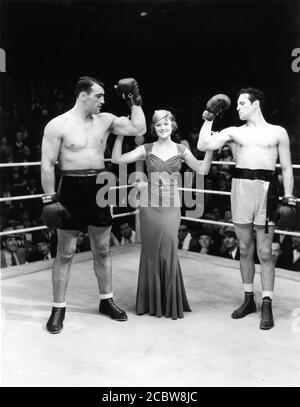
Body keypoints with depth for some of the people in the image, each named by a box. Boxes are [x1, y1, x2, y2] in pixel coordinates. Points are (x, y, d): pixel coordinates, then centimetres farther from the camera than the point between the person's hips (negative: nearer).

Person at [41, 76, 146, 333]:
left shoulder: (105, 120, 6)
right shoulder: (58, 125, -8)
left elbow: (139, 129, 4)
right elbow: (47, 164, -9)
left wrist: (135, 102, 0)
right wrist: (50, 199, -13)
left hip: (99, 187, 5)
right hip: (72, 189, -4)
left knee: (102, 249, 12)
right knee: (65, 252, 2)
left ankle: (106, 300, 27)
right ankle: (58, 308, 14)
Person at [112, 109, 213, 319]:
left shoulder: (180, 150, 7)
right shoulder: (147, 149, 6)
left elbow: (202, 169, 8)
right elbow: (117, 159, 0)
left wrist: (210, 148, -2)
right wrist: (120, 136, -7)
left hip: (171, 207, -1)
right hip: (149, 205, 1)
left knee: (168, 252, -5)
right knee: (151, 252, 5)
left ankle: (170, 303, 9)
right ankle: (151, 302, 17)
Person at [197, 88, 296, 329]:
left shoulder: (278, 132, 9)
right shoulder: (234, 132, 12)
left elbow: (287, 168, 7)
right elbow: (204, 145, -1)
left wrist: (289, 198, -1)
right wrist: (209, 118, 3)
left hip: (266, 189, -2)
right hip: (240, 188, 3)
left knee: (264, 252, -2)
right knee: (245, 249, 9)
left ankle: (267, 306, 7)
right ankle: (249, 300, 22)